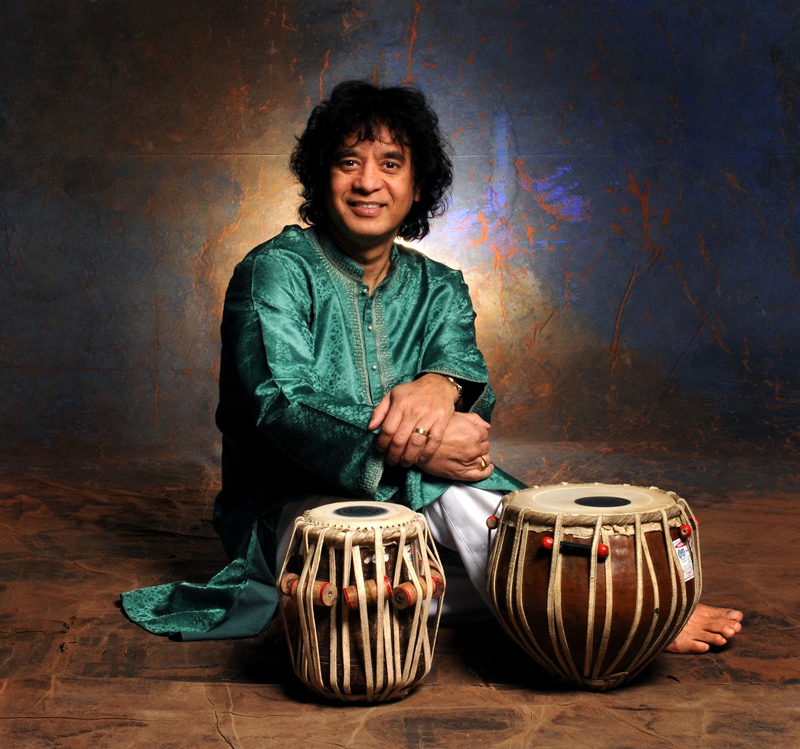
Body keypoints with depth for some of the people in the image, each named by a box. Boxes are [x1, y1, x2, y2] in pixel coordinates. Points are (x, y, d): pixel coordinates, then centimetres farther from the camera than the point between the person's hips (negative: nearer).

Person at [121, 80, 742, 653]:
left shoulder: (438, 288, 11)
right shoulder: (276, 272, -6)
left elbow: (468, 369, -8)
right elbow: (283, 405, -19)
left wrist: (441, 386, -35)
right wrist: (414, 448, -34)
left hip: (414, 499, 5)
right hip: (296, 509, -4)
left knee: (459, 490, -31)